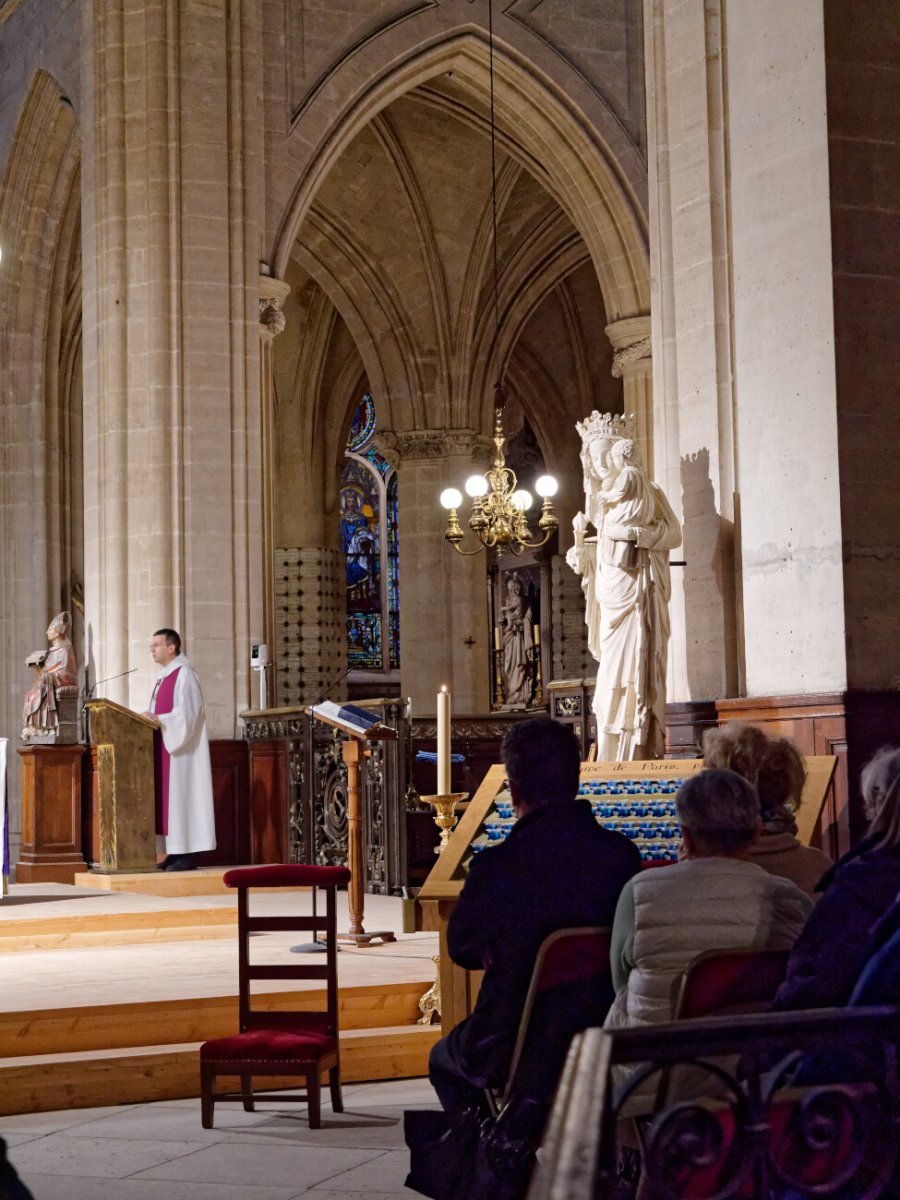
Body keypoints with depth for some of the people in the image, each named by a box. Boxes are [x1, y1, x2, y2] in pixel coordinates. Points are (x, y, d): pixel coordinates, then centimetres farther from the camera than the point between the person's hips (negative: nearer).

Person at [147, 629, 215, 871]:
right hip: (165, 745, 9)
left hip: (180, 747, -9)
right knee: (168, 797, 7)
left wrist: (158, 720, -22)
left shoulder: (183, 674, -11)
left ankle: (188, 855, -8)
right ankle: (176, 852, 9)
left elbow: (187, 713, -19)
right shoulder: (163, 676, 17)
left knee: (181, 796, -9)